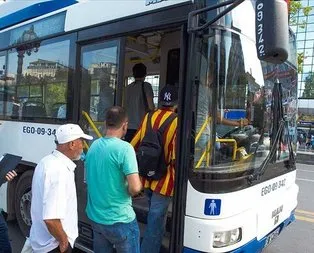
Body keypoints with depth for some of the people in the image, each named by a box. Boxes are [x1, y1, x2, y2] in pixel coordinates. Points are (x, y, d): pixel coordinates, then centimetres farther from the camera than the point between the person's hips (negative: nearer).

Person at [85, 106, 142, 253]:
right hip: (119, 220, -7)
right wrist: (132, 189, -5)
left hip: (94, 217, 7)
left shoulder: (94, 146, 2)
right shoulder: (124, 148, -20)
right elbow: (135, 187, -26)